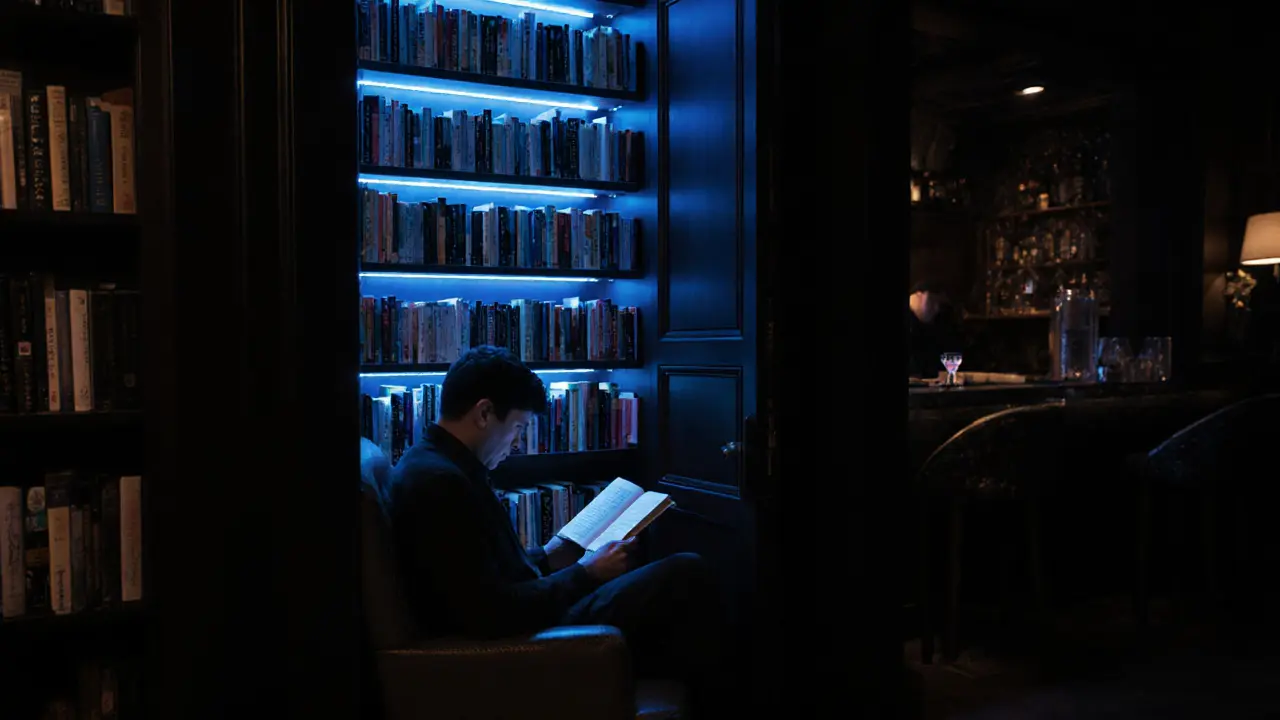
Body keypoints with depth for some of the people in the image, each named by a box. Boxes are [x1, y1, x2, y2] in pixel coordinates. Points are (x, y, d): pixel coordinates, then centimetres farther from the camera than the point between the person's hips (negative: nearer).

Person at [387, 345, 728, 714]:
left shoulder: (429, 463, 7)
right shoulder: (439, 481, -24)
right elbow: (493, 616, -26)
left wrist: (545, 559, 12)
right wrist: (584, 574, -15)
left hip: (519, 623, 10)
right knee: (686, 573, -6)